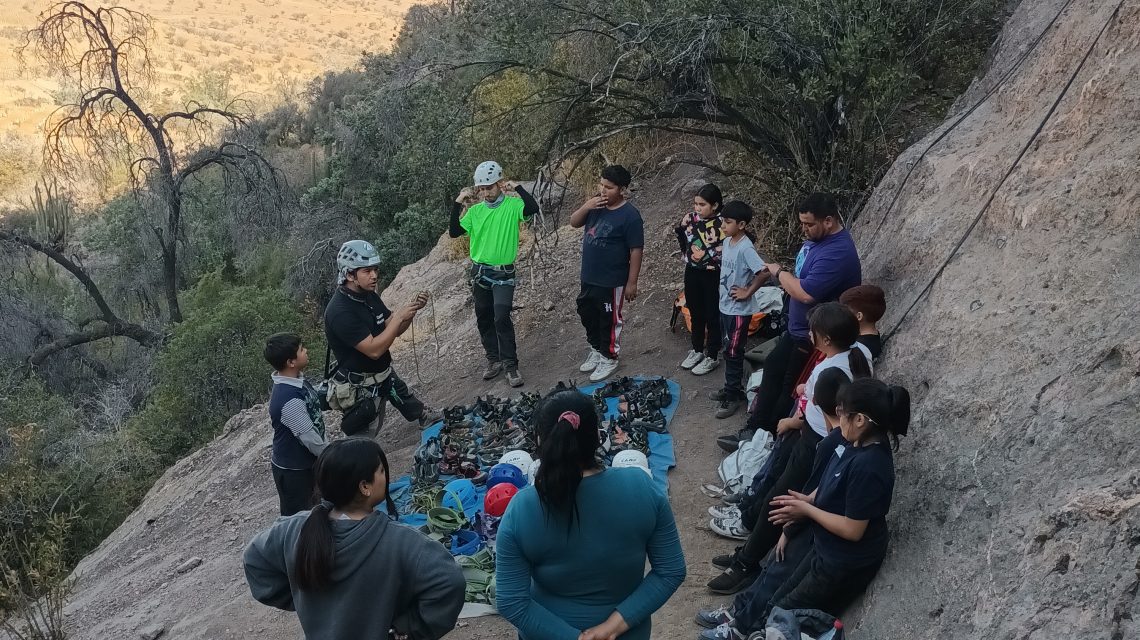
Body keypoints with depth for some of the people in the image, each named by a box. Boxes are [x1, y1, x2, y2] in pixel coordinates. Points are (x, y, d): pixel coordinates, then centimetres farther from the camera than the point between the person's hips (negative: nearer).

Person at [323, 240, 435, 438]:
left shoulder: (369, 296, 1)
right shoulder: (339, 311, -26)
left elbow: (395, 330, 7)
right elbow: (374, 350, -30)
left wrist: (412, 308, -11)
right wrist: (399, 316, -27)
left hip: (384, 376, 8)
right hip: (360, 389, -8)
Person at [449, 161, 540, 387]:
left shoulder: (512, 205, -8)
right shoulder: (475, 210, 4)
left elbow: (533, 209, -27)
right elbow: (454, 232, -1)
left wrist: (516, 188, -21)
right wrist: (458, 203, -7)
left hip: (503, 273, -5)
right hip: (480, 272, 5)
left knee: (502, 318, -15)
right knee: (484, 319, 12)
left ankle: (511, 365, -6)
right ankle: (494, 359, 27)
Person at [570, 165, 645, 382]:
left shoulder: (630, 215, -20)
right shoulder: (596, 204, 1)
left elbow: (636, 250, -17)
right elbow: (574, 223, 5)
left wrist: (632, 283, -16)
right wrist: (586, 206, -15)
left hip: (612, 281, -7)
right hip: (589, 277, 8)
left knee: (609, 320, 9)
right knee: (587, 315, 21)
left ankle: (609, 358, 27)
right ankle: (597, 350, 41)